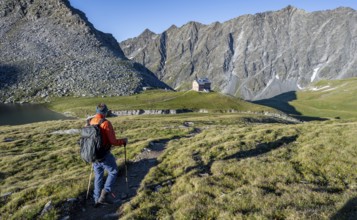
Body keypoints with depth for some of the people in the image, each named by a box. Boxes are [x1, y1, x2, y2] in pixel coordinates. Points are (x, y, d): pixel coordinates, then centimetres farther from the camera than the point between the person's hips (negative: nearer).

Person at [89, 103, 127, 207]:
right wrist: (124, 140, -2)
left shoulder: (89, 122, 2)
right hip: (104, 155, -6)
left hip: (93, 155, 7)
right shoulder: (106, 123, -20)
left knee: (98, 175, 21)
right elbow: (113, 142, -20)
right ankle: (105, 194, 7)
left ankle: (97, 199, 29)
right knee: (113, 172, 15)